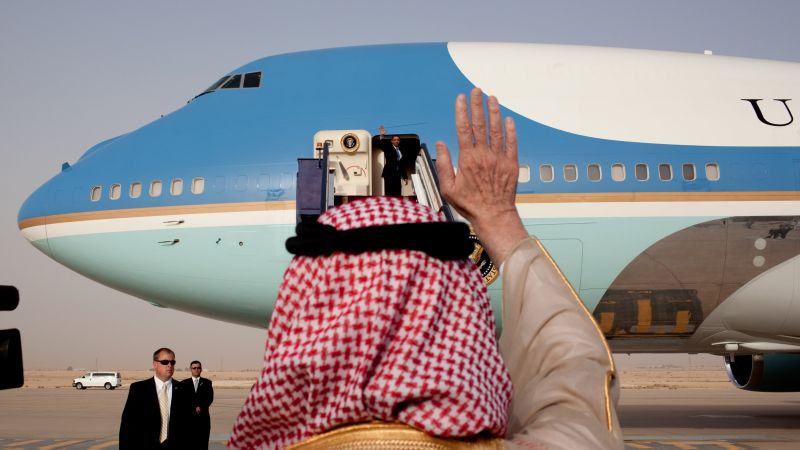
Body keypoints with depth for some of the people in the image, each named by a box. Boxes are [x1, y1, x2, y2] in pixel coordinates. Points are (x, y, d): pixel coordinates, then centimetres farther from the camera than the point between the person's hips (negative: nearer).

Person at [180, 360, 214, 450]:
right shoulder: (184, 383, 9)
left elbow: (210, 398, 0)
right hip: (189, 416, 0)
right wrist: (194, 409, -10)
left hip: (203, 416, 1)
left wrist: (201, 407, -15)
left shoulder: (207, 383, 10)